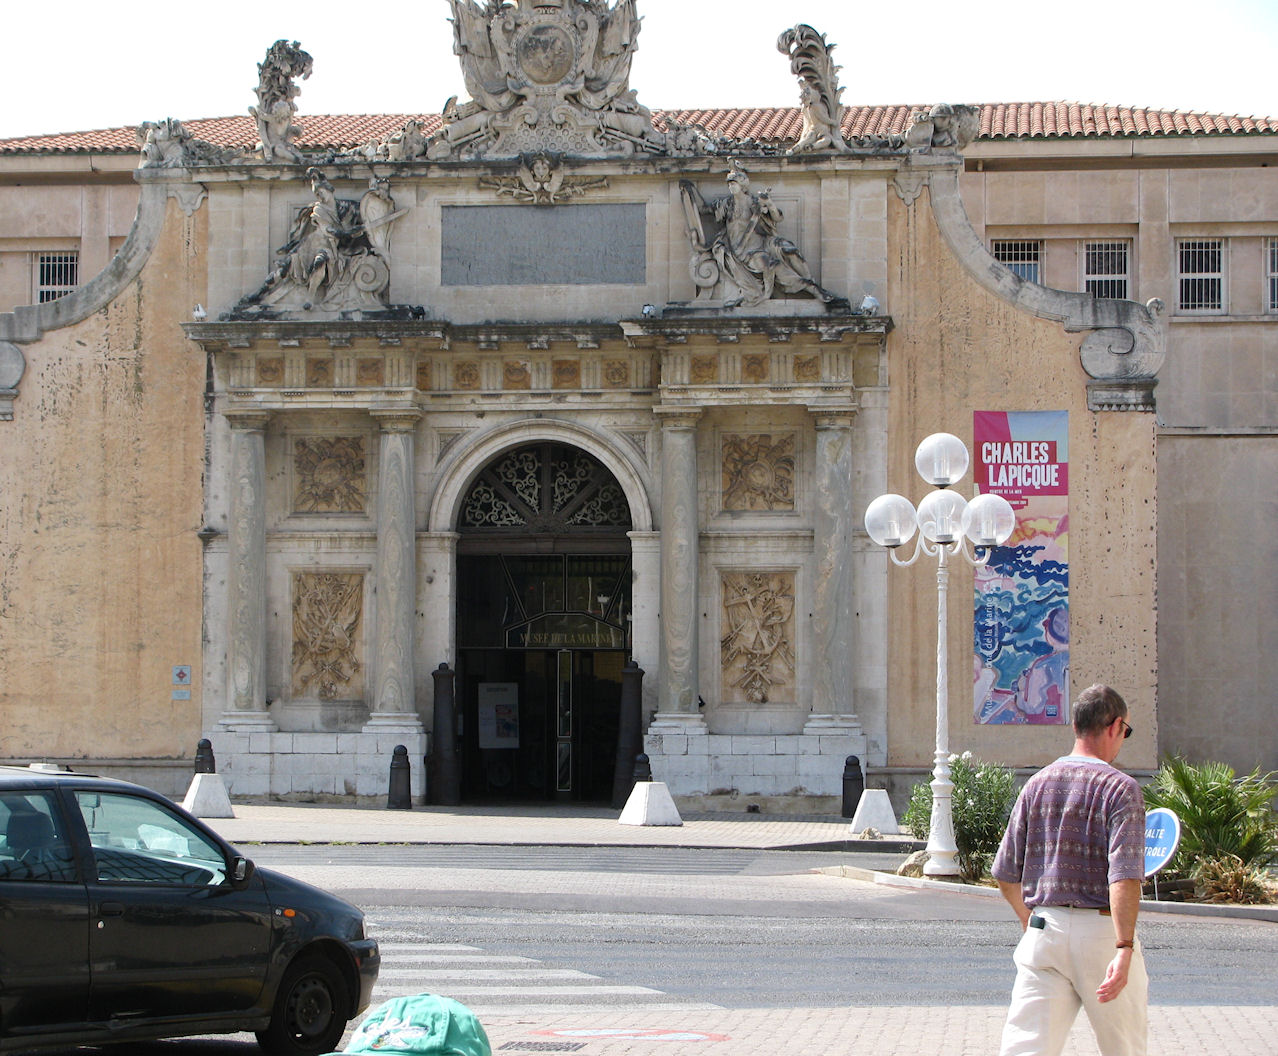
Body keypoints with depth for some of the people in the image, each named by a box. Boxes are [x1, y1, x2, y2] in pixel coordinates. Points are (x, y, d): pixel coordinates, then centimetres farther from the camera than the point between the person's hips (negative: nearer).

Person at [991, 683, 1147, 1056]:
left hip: (1043, 930, 4)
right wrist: (1124, 950, -24)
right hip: (1102, 930, -4)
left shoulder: (1037, 784, 9)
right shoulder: (1120, 788, -7)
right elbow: (1125, 876, -20)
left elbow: (1006, 877, 12)